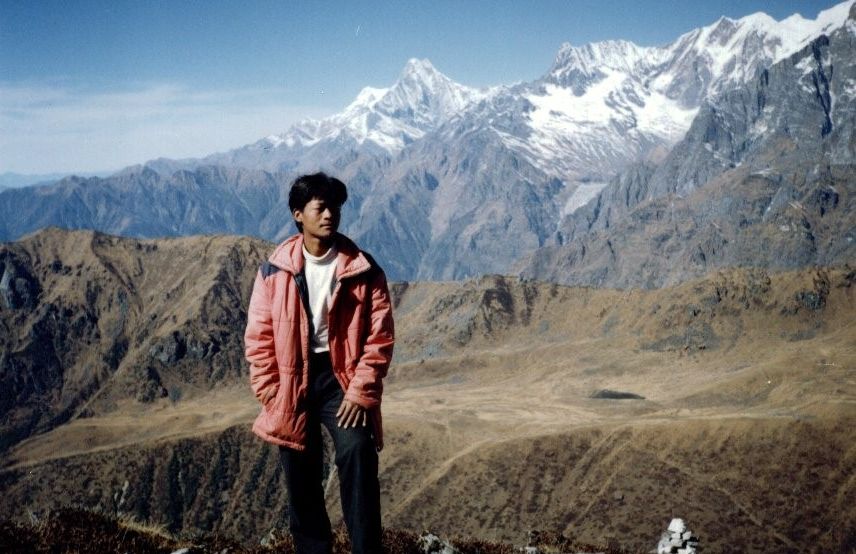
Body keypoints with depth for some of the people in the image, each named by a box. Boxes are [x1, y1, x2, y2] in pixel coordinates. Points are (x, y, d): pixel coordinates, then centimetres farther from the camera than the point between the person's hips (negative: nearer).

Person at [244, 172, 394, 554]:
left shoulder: (363, 271, -5)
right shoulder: (274, 270, -1)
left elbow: (379, 337, -6)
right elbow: (258, 337, 1)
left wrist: (360, 392, -13)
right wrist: (270, 393, -5)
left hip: (341, 376, -2)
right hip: (292, 381, 2)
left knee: (357, 454, -23)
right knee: (301, 478, 9)